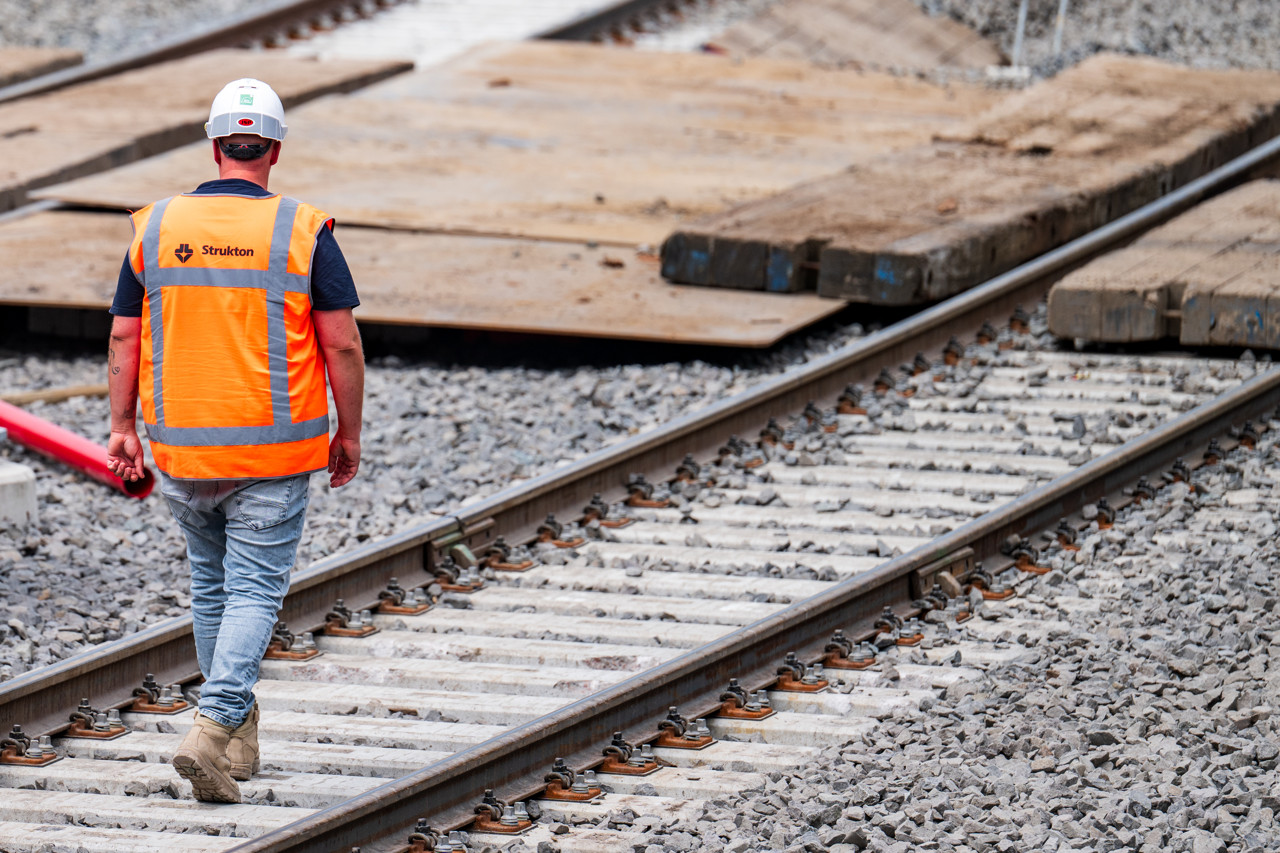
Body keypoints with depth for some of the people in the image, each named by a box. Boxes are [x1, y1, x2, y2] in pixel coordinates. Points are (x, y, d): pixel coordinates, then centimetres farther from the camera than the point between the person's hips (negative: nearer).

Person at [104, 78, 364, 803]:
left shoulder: (157, 226, 1)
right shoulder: (304, 232, -7)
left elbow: (124, 338, 3)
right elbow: (343, 344, -7)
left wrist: (123, 429, 10)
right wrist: (349, 435, 4)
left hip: (180, 451, 3)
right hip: (274, 454, -3)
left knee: (212, 584, 19)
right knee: (255, 591, 0)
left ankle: (238, 734, 26)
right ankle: (213, 730, -18)